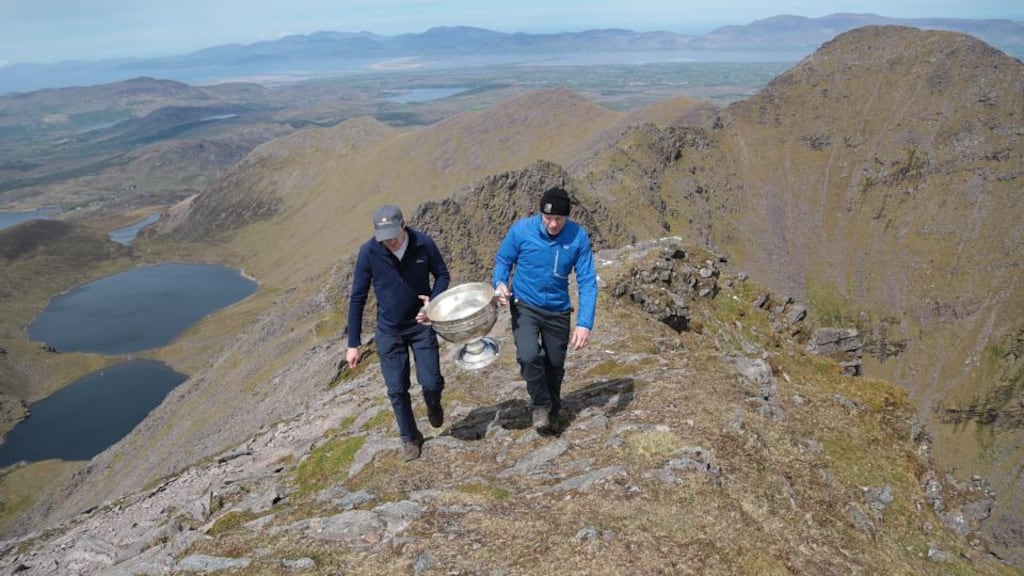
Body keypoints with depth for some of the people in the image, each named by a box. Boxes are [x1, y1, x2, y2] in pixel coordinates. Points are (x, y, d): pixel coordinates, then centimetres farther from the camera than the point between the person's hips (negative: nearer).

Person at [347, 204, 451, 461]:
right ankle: (410, 438, 28)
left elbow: (442, 274, 2)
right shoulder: (369, 252, -18)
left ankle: (433, 405, 35)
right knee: (397, 390, 5)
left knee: (432, 382, -2)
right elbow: (358, 297, -9)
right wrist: (353, 344, -9)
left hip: (421, 324, 0)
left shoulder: (424, 244, -16)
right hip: (388, 331, 0)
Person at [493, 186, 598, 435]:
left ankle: (552, 413, 41)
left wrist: (585, 323, -23)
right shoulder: (521, 230, -16)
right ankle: (540, 405, 4)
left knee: (555, 366, 13)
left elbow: (587, 282, -13)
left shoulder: (578, 237, -15)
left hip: (558, 311, 1)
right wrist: (500, 283, -22)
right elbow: (502, 260, 1)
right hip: (524, 306, -1)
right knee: (529, 356, -24)